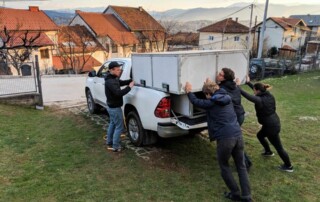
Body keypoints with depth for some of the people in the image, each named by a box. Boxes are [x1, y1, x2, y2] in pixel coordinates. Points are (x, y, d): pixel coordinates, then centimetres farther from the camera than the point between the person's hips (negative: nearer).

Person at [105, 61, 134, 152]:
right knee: (119, 127, 0)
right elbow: (119, 93, -34)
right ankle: (116, 147, 9)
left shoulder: (113, 78, 6)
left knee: (112, 124, 22)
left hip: (111, 106, 10)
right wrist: (129, 87, -27)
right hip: (115, 108, -10)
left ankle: (109, 143, 35)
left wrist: (131, 80, 0)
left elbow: (121, 82, 14)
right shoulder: (110, 81, -26)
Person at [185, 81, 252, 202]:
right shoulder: (227, 98, 13)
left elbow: (196, 102, 12)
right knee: (241, 166, 17)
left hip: (225, 138, -6)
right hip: (238, 135, 6)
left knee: (224, 166, 16)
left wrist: (188, 91, 29)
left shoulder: (211, 103, -4)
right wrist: (209, 85, 45)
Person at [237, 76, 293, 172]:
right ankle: (268, 152, 47)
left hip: (272, 126, -9)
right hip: (273, 123, 9)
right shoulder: (268, 95, -2)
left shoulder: (260, 100, -27)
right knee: (260, 135, 30)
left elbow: (248, 96, -32)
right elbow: (258, 89, 12)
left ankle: (288, 166, 21)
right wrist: (248, 82, 16)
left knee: (278, 147, 6)